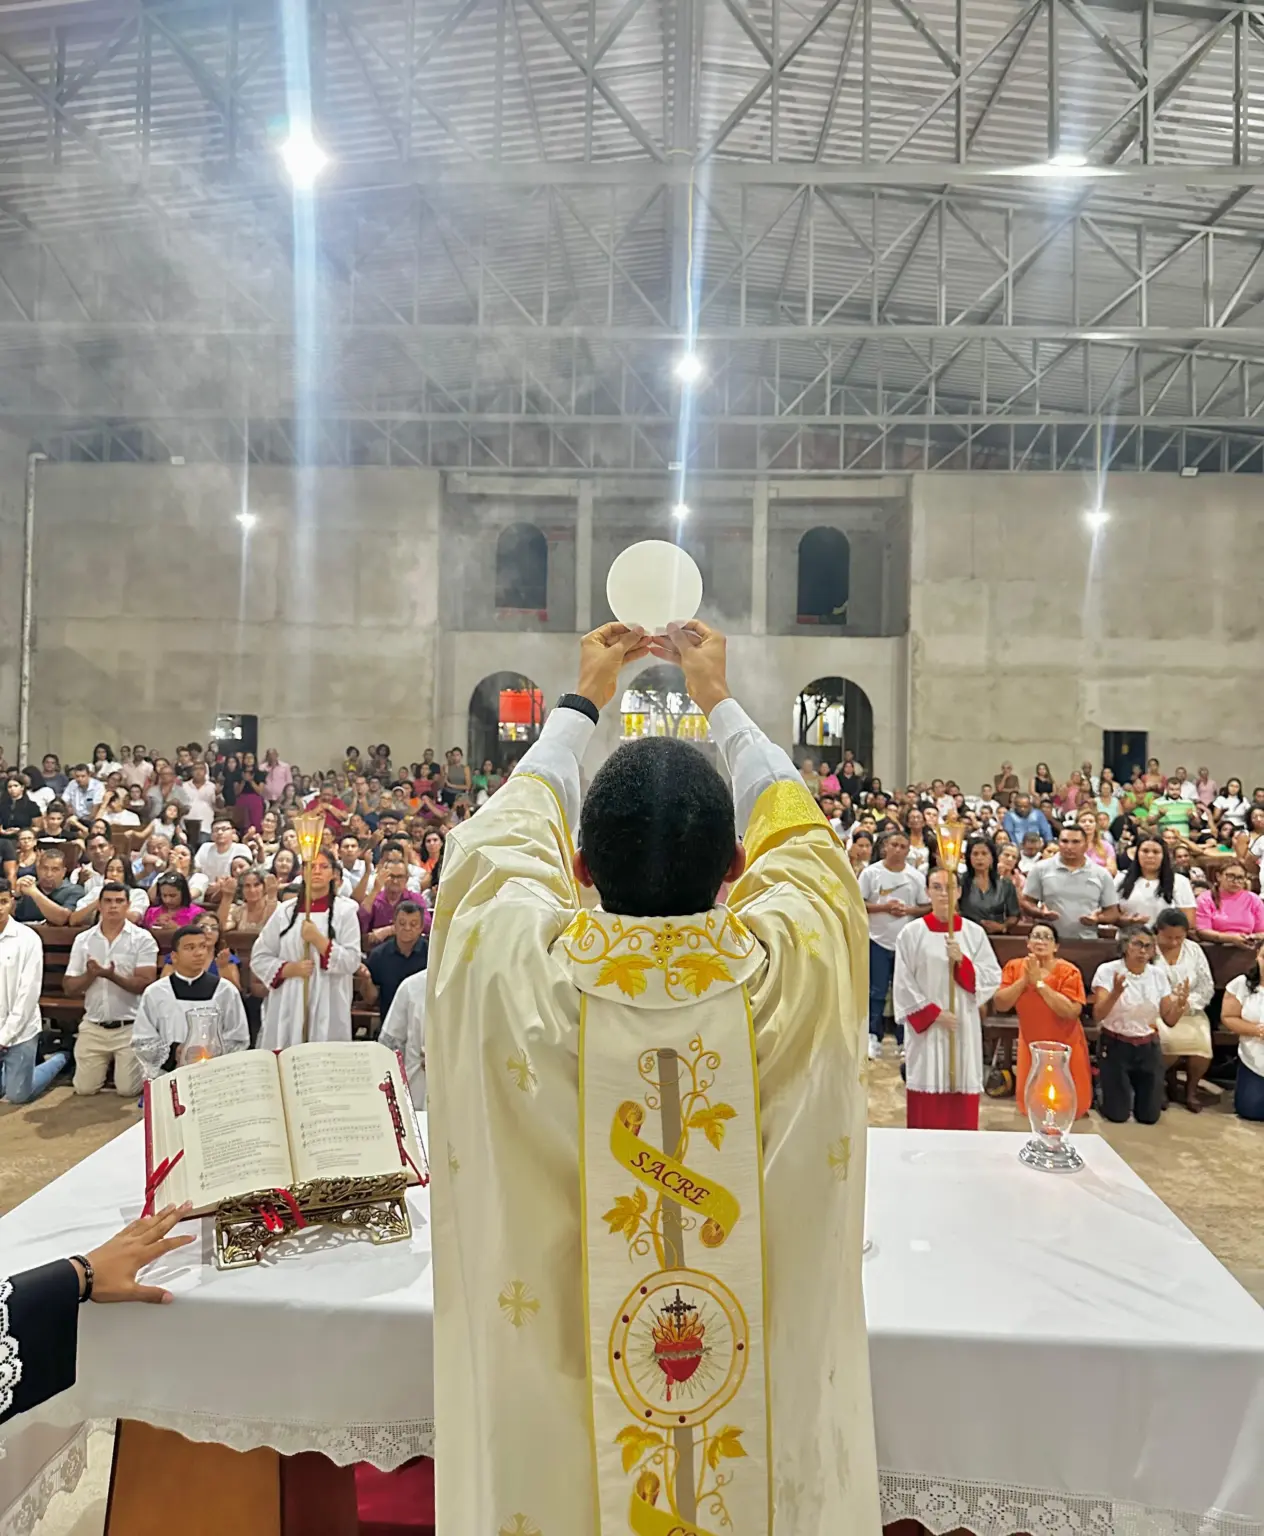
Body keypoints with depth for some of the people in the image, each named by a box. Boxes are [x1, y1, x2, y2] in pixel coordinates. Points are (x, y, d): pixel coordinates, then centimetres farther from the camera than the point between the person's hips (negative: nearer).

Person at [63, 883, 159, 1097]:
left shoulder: (142, 939, -6)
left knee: (128, 1089, -7)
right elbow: (69, 989, 5)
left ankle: (133, 1066, 26)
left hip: (130, 1027, -3)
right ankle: (107, 1064, 33)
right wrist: (90, 974, -15)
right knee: (85, 1088, 3)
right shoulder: (83, 939, 4)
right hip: (93, 1027, 3)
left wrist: (112, 976, -27)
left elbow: (145, 984, -13)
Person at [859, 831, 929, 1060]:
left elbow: (927, 907, 6)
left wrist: (909, 910, -13)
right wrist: (884, 907, -16)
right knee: (877, 992, 2)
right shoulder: (871, 873, -3)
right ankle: (873, 1038, 10)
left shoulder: (916, 877, 3)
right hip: (878, 940, -2)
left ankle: (904, 1040, 16)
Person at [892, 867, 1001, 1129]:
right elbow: (903, 984, -3)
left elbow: (993, 977, 1)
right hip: (926, 1026, -2)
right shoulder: (912, 933, -2)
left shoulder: (974, 933, 4)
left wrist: (962, 961, -14)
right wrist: (933, 1013, -10)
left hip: (965, 1026, 2)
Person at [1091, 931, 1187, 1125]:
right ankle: (1110, 1089, 30)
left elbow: (1169, 1020, 0)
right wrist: (1116, 993, -37)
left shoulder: (1158, 974, 0)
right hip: (1115, 1046, -3)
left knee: (1149, 1116, 4)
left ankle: (1136, 1090, 36)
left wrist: (1181, 1004, -21)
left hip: (1149, 1047, 3)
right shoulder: (1107, 970, -12)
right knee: (1118, 1115, -3)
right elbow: (1098, 1016, -21)